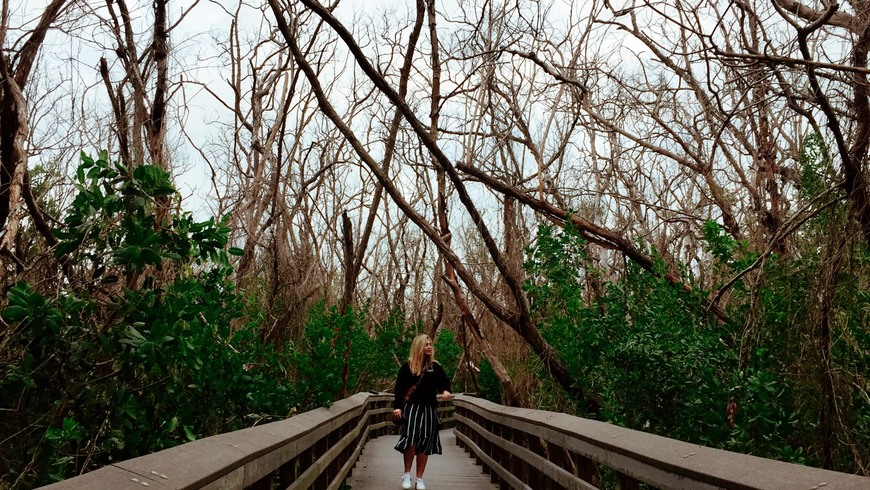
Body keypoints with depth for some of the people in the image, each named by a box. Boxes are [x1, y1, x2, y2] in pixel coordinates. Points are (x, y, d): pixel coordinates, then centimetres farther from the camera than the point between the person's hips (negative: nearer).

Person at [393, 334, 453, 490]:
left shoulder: (435, 367, 8)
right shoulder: (407, 366, 1)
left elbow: (445, 383, 12)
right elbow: (399, 388, -1)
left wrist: (446, 392, -11)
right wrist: (397, 406, -12)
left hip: (429, 409, 3)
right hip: (412, 408, -3)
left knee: (424, 444, 5)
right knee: (411, 440, -18)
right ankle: (407, 474, 3)